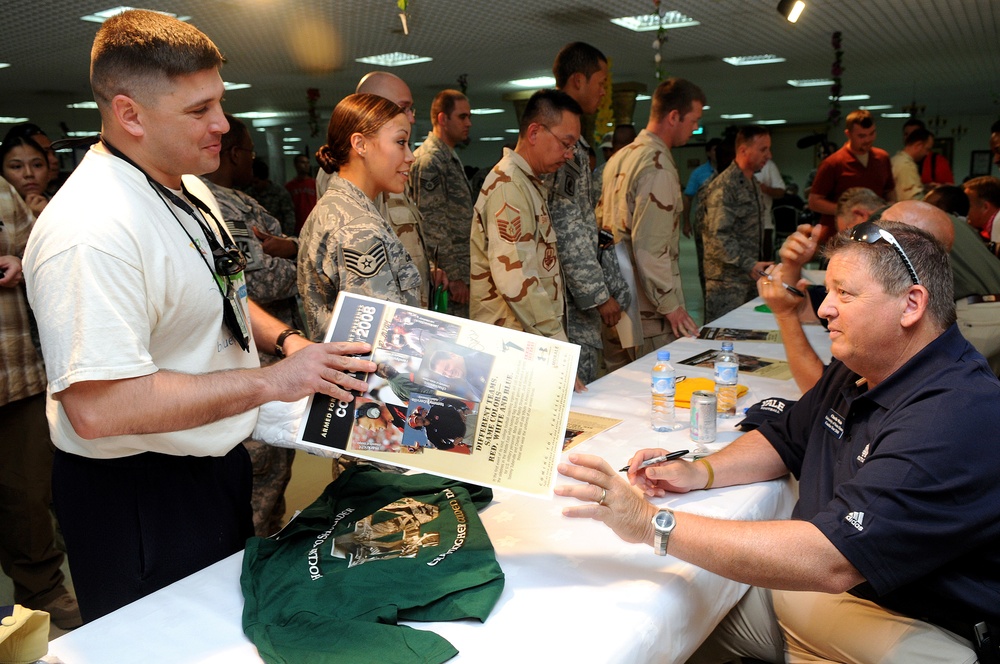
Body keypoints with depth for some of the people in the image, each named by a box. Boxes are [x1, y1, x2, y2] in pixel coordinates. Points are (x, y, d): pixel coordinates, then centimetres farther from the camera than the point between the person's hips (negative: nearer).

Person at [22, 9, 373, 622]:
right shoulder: (91, 232, -28)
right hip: (140, 500, -9)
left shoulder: (190, 187, 3)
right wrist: (272, 381, -30)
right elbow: (96, 407, -34)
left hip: (217, 464, 9)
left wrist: (285, 338, -1)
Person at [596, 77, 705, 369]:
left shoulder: (621, 156, 14)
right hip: (647, 312, -9)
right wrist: (671, 305, -14)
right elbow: (650, 247, -21)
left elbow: (601, 221, 19)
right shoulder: (658, 167, -16)